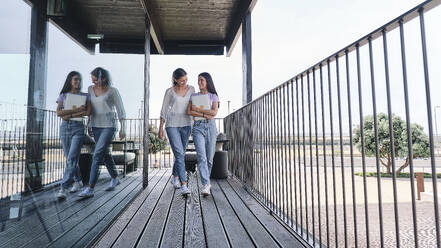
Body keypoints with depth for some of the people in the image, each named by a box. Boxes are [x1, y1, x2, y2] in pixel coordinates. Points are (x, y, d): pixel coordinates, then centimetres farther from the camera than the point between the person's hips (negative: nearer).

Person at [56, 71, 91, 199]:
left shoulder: (85, 96, 7)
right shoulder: (63, 95, 10)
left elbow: (88, 112, -7)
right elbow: (58, 112, -4)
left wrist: (69, 115, -10)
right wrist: (76, 110, -14)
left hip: (78, 128, -2)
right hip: (64, 127, 3)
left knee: (72, 158, -13)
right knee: (69, 158, 9)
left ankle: (63, 188, -12)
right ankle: (78, 181, 28)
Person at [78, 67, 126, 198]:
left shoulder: (113, 91, -6)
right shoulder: (90, 89, 8)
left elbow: (120, 110, -4)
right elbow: (89, 107, 17)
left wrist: (123, 128, -6)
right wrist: (89, 124, 14)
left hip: (109, 126, -6)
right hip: (95, 126, 6)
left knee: (97, 155, -13)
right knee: (105, 154, 14)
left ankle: (90, 189, -10)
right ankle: (115, 178, 34)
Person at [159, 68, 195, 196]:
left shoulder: (191, 89, 5)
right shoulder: (169, 91, -3)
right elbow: (164, 110, 3)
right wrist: (160, 128, 3)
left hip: (186, 125, 3)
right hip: (172, 125, -3)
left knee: (180, 153, 13)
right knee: (179, 154, -12)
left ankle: (175, 177, 36)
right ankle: (184, 185, -11)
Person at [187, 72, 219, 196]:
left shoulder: (213, 96, 10)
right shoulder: (194, 96, 14)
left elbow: (214, 112, -5)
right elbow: (189, 111, 0)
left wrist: (198, 109, -5)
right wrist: (204, 115, -11)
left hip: (210, 126, 0)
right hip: (198, 127, 0)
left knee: (209, 158, 4)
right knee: (201, 156, -14)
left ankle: (206, 181, 23)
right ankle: (206, 185, -16)